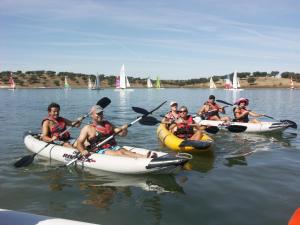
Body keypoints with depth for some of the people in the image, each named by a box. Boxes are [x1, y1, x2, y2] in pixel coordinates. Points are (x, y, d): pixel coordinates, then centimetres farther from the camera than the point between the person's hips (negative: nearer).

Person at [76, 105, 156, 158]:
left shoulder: (107, 124, 22)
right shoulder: (87, 128, 9)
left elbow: (122, 134, 22)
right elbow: (79, 143, 1)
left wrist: (124, 129, -2)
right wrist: (83, 151, -21)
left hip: (114, 147, 5)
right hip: (99, 151, -4)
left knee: (123, 150, -28)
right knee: (118, 153, -31)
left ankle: (143, 157, -54)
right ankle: (139, 159, -55)